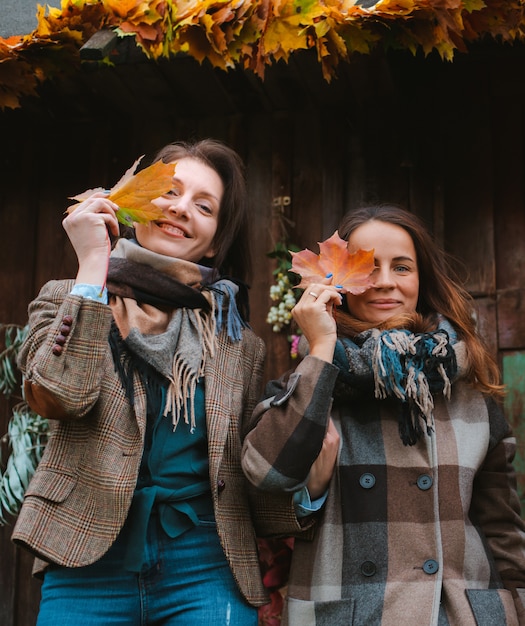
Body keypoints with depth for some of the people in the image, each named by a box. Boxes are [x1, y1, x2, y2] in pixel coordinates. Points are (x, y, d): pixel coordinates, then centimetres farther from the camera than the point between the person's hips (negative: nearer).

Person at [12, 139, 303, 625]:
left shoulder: (238, 342, 7)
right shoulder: (67, 300, 4)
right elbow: (60, 397, -16)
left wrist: (271, 584, 4)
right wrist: (93, 265, -13)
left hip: (205, 570, 1)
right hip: (88, 564, -1)